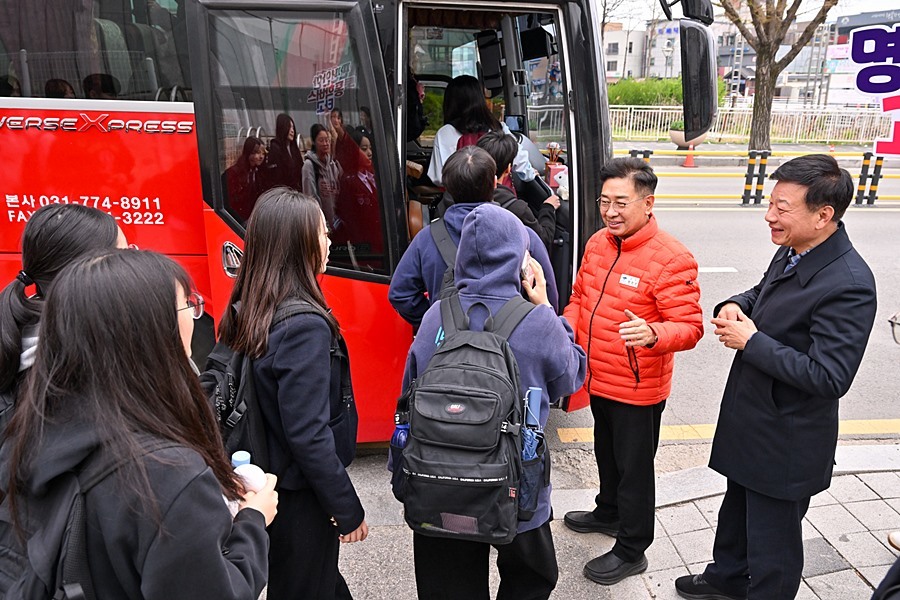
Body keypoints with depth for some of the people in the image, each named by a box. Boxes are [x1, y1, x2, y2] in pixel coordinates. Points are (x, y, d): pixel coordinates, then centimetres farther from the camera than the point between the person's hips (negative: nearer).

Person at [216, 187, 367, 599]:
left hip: (267, 484, 8)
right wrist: (348, 511, -15)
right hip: (300, 497, -7)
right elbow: (310, 436, -26)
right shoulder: (305, 328, -26)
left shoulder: (246, 314, -1)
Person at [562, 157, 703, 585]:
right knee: (606, 453, 27)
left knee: (634, 468, 10)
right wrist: (567, 330, -5)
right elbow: (580, 297, 13)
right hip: (598, 381, 7)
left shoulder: (672, 259, -21)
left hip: (638, 391, -7)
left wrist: (652, 334, -43)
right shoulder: (597, 243, 1)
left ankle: (631, 550, 29)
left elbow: (690, 327, -23)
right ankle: (609, 513, 52)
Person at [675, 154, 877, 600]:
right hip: (749, 421, 9)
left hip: (786, 444, -9)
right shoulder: (790, 252, -2)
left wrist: (751, 341, -25)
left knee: (772, 542, 12)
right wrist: (736, 306, -4)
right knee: (737, 509, 30)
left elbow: (829, 378, -31)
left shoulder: (848, 285, -29)